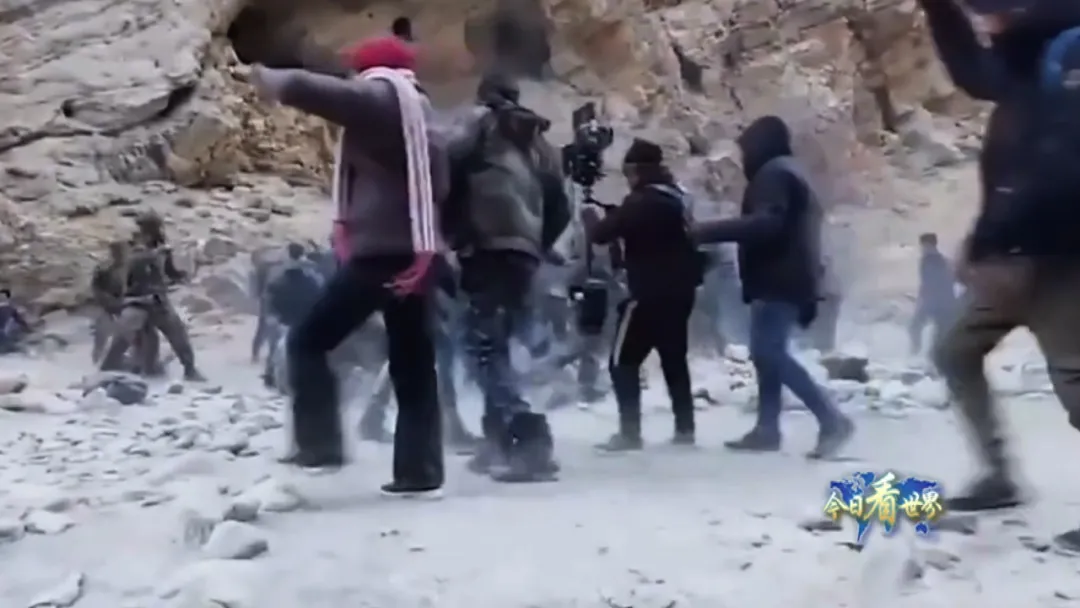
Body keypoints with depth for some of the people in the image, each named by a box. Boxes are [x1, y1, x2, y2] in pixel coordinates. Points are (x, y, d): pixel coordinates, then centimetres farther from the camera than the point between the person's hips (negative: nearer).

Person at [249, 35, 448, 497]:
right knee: (412, 364, 8)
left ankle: (320, 445, -6)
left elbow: (317, 90, -15)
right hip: (413, 254, 9)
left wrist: (274, 81, 1)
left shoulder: (378, 96, -3)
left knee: (308, 342, 0)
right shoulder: (419, 112, 22)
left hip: (378, 253, -9)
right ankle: (420, 472, 10)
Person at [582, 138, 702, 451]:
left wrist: (591, 216, 4)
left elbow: (601, 234, -15)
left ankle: (629, 432, -5)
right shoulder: (678, 198, 10)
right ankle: (685, 428, 20)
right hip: (679, 291, 9)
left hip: (650, 294, -8)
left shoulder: (641, 201, -16)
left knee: (622, 362, -1)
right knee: (675, 360, 17)